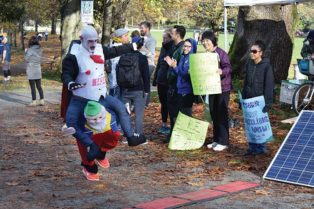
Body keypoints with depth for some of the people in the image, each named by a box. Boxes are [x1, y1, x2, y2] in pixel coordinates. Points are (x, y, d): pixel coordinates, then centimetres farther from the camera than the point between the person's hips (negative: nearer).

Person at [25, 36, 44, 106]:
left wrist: (26, 52, 3)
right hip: (38, 69, 6)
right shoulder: (39, 49, 4)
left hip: (31, 70, -6)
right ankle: (42, 100, 12)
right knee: (39, 86, 12)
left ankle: (34, 101, 3)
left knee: (32, 87, 0)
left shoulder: (30, 50, -15)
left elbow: (26, 59, -8)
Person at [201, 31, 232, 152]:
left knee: (222, 114, -4)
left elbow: (228, 68, -22)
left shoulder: (221, 53, -13)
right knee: (214, 114, 12)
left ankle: (223, 142, 2)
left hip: (223, 88, -7)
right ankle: (216, 140, 21)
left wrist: (222, 71, -41)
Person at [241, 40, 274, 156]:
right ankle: (252, 147, 19)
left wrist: (268, 103, -16)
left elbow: (269, 85, -11)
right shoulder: (248, 65, 7)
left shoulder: (266, 66, -10)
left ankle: (260, 148, 13)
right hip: (249, 100, 5)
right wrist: (243, 98, 11)